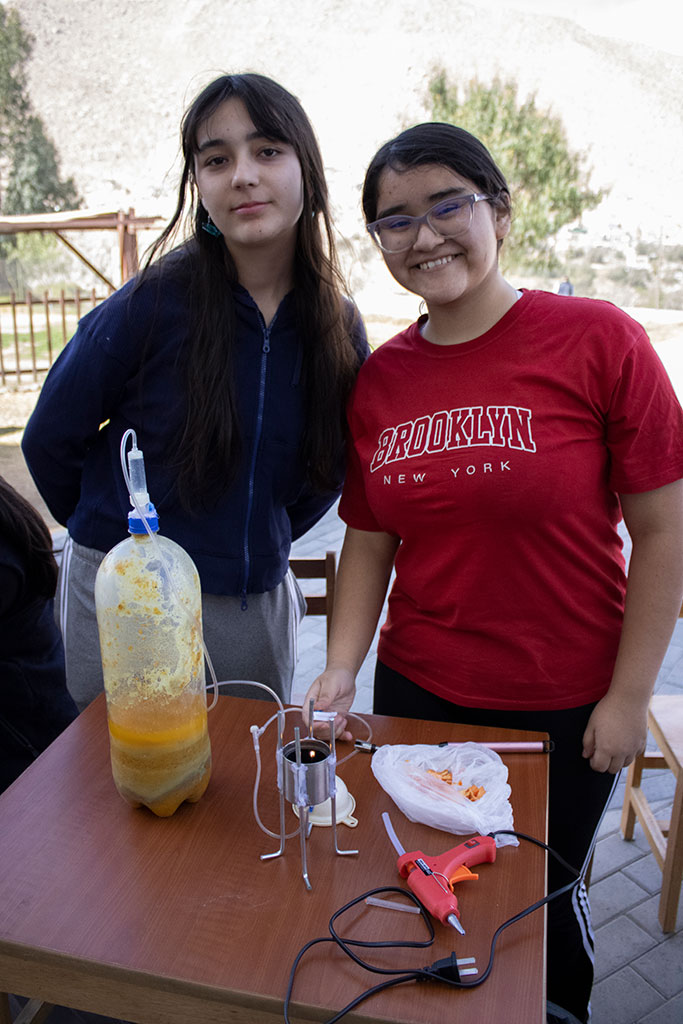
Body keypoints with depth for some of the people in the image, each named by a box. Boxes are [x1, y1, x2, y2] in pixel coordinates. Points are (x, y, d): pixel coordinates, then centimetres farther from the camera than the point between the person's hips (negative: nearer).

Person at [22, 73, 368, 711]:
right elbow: (49, 442, -4)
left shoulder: (338, 326, -5)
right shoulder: (153, 305, -16)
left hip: (260, 605, 3)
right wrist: (115, 535, 7)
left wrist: (261, 544, 10)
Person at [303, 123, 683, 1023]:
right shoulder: (378, 380, -1)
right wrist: (342, 669, -6)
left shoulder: (598, 340, -14)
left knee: (543, 896, 20)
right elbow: (371, 540, 4)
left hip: (565, 707, -3)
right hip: (417, 694, 4)